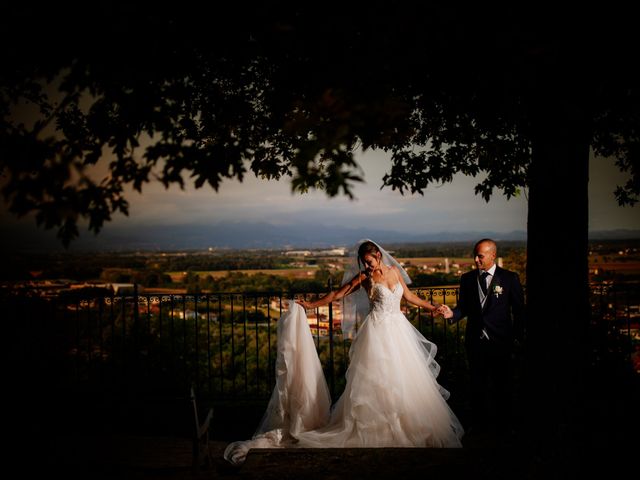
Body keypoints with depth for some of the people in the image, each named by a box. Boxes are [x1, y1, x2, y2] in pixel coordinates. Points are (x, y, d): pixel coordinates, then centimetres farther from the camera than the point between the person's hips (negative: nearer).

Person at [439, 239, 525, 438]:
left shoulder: (510, 278, -5)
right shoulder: (467, 279, 3)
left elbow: (519, 309, -1)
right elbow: (464, 307, 6)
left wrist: (517, 336, -2)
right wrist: (452, 313, -15)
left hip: (501, 342, -3)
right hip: (475, 341, 3)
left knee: (502, 386, 9)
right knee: (477, 385, 12)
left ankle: (503, 426, 25)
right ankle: (479, 424, 26)